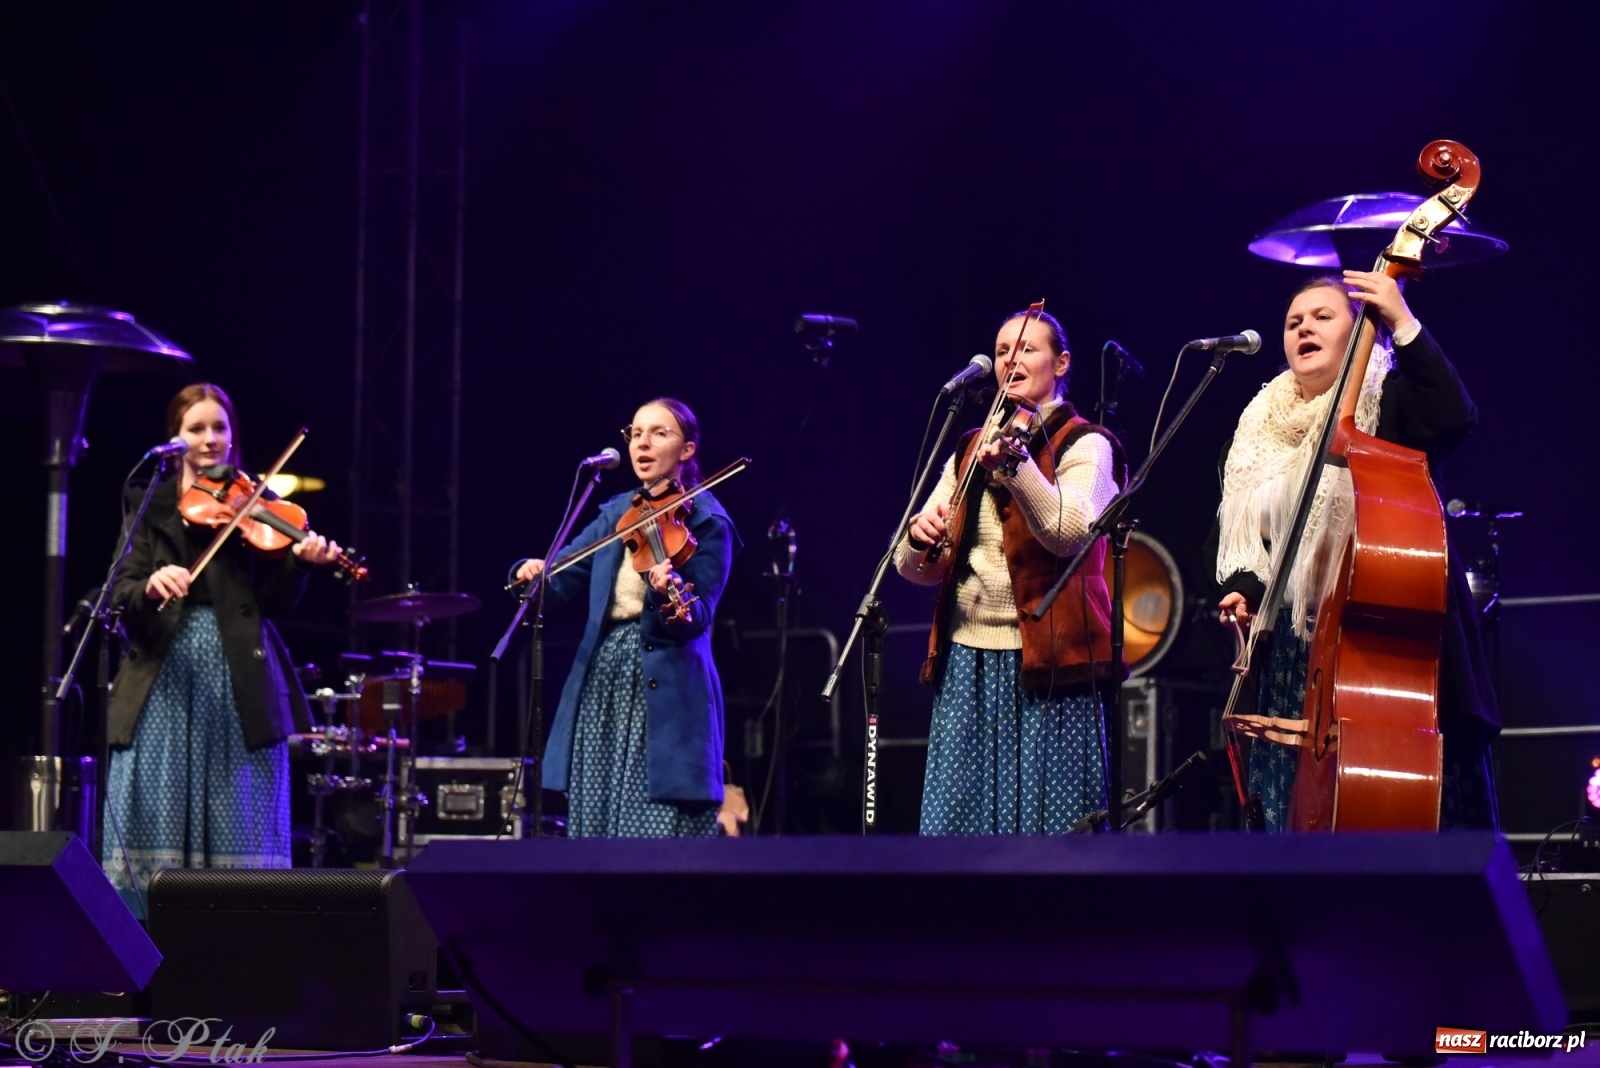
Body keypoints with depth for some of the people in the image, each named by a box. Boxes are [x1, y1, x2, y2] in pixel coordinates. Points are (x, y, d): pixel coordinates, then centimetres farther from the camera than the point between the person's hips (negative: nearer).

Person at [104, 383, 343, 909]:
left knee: (238, 822, -3)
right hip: (164, 674, 1)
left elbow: (272, 602, 0)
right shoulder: (151, 506, 11)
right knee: (153, 819, -4)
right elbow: (121, 597, 1)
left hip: (237, 679, -1)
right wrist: (150, 585, -21)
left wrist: (300, 562, -19)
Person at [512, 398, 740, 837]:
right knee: (596, 821, 7)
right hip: (603, 688, 6)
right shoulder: (616, 513, 14)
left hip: (665, 694, -6)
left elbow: (696, 620, -12)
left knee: (660, 833, -11)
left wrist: (668, 595, -33)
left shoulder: (707, 523, -4)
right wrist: (533, 571, -14)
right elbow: (562, 577, 8)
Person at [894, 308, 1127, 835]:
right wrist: (920, 536, -12)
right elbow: (915, 568, 11)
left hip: (1047, 664, -5)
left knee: (1046, 815, -5)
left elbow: (1068, 533, -21)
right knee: (958, 815, 3)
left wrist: (1015, 466, -35)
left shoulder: (1085, 446, 0)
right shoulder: (970, 453, 16)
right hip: (968, 664, 5)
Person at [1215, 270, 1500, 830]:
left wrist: (1402, 323, -23)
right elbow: (1247, 536, 21)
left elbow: (1454, 418, -23)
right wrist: (1243, 590, 1)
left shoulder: (1387, 401, -1)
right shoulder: (1264, 427, 16)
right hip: (1298, 655, 6)